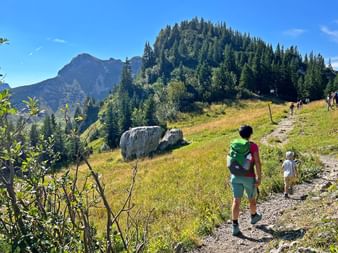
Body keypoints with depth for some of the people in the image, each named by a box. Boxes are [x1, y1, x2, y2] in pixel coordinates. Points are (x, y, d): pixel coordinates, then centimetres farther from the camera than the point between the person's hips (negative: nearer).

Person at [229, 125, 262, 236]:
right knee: (252, 198, 22)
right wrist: (259, 178, -10)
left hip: (236, 176, 3)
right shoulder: (253, 146, -10)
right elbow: (257, 163, -15)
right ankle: (254, 217, 46)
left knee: (236, 200, 1)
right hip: (249, 177, -3)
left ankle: (235, 226, -5)